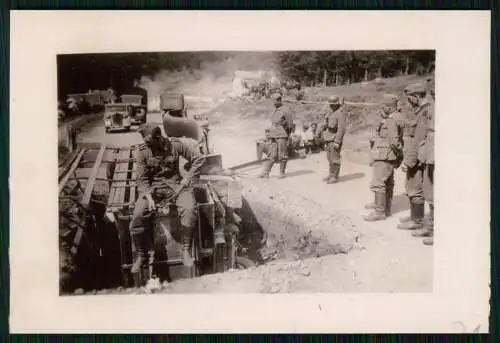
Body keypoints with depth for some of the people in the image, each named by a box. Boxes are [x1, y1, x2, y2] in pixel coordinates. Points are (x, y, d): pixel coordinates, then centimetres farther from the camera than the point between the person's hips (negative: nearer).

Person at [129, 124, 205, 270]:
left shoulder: (176, 145, -11)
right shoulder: (142, 152, -8)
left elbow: (199, 158, -3)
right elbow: (142, 179, -4)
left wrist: (188, 178, -10)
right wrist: (148, 197, -19)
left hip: (175, 184, 0)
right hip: (152, 186, 1)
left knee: (189, 210, -29)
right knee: (138, 216, -23)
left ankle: (186, 250, -12)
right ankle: (141, 255, -3)